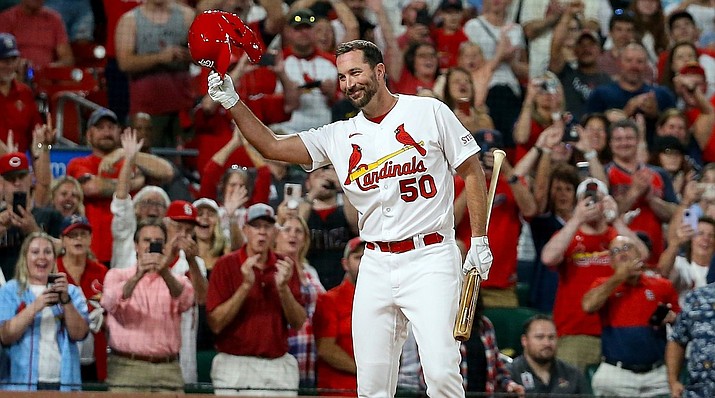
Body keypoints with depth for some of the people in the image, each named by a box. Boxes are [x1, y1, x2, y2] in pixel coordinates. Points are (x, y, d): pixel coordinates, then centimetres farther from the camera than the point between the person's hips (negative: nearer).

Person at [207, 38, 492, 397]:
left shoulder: (429, 112, 2)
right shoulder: (339, 136, 11)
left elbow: (472, 171, 6)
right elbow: (272, 146, 9)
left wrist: (479, 240, 1)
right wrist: (232, 103, -3)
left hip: (429, 260, -4)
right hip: (375, 266, 4)